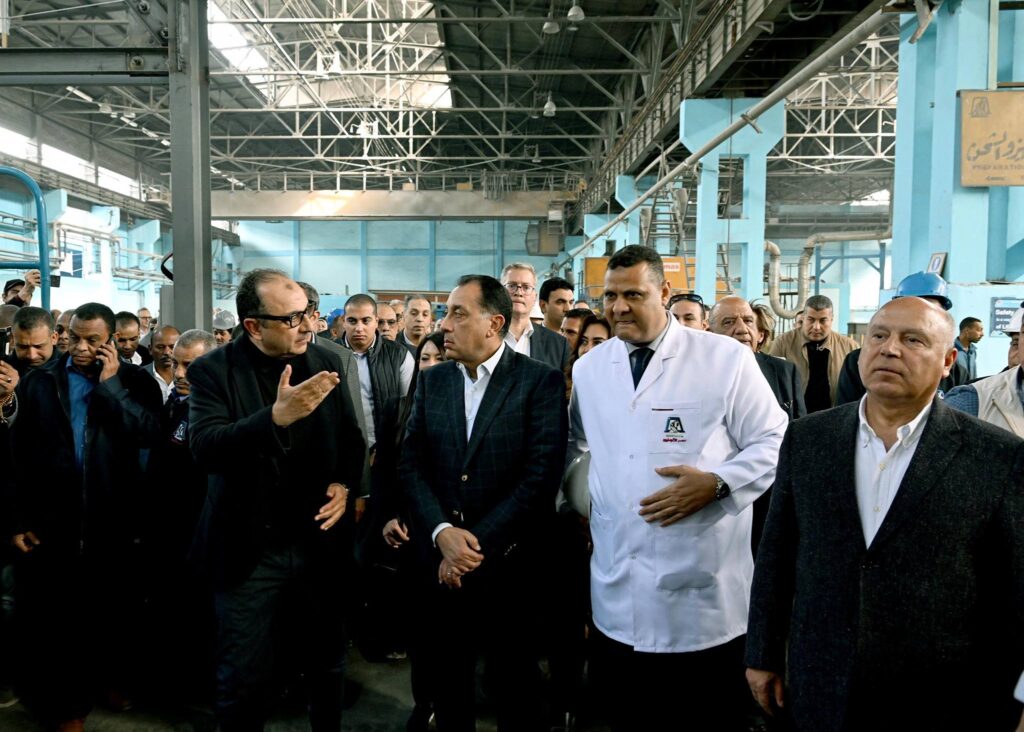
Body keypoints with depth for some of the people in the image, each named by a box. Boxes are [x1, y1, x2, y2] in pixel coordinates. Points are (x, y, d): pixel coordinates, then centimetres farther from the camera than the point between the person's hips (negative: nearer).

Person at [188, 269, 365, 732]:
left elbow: (351, 439, 10)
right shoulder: (213, 372, -11)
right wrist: (276, 416, -37)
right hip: (249, 550, -3)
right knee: (243, 681, 12)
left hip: (320, 542, 3)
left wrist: (344, 483, -9)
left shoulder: (325, 363, 0)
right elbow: (204, 450, -25)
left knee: (328, 664, 20)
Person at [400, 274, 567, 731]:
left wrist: (478, 545, -16)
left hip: (506, 563, -4)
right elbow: (412, 465, 1)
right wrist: (442, 532, -14)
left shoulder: (541, 381, -9)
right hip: (439, 561, 4)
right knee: (447, 681, 20)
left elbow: (541, 474, -15)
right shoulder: (432, 382, 6)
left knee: (515, 688, 14)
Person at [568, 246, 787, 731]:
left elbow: (775, 444, -5)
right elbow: (574, 445, 23)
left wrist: (716, 484, -19)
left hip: (703, 596, -3)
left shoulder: (726, 359, -7)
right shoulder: (588, 368, 8)